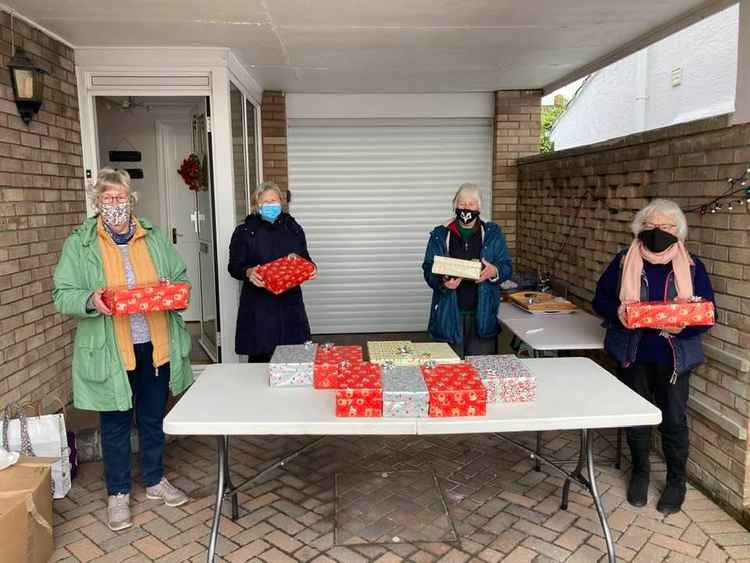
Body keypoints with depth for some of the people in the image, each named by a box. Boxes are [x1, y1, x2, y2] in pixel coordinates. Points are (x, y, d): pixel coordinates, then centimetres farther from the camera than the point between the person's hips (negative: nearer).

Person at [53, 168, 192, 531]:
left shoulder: (154, 238, 6)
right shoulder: (79, 244, -2)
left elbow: (181, 278, 10)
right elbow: (63, 295, -5)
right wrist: (91, 300, -25)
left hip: (156, 347, 3)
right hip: (111, 352, -2)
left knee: (153, 418, 17)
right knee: (116, 424, 11)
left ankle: (155, 481, 36)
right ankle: (118, 493, 30)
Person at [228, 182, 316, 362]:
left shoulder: (293, 228, 10)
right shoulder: (245, 232, 1)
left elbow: (305, 258, 17)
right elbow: (234, 267, -1)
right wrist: (248, 272, -22)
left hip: (289, 302, 3)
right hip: (258, 306, -2)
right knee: (260, 355, -1)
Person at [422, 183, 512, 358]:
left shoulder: (493, 233, 7)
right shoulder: (440, 235, 5)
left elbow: (506, 267, 4)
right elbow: (428, 268, 1)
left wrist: (494, 272, -19)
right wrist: (442, 282, -20)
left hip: (483, 313, 1)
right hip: (449, 314, 0)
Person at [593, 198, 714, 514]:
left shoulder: (691, 266, -3)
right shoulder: (624, 262, -2)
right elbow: (600, 299, 1)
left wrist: (682, 326, -24)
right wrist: (617, 312, -21)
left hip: (673, 357, 0)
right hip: (633, 355, 1)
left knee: (673, 420, 7)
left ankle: (676, 480, 29)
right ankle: (640, 472, 35)